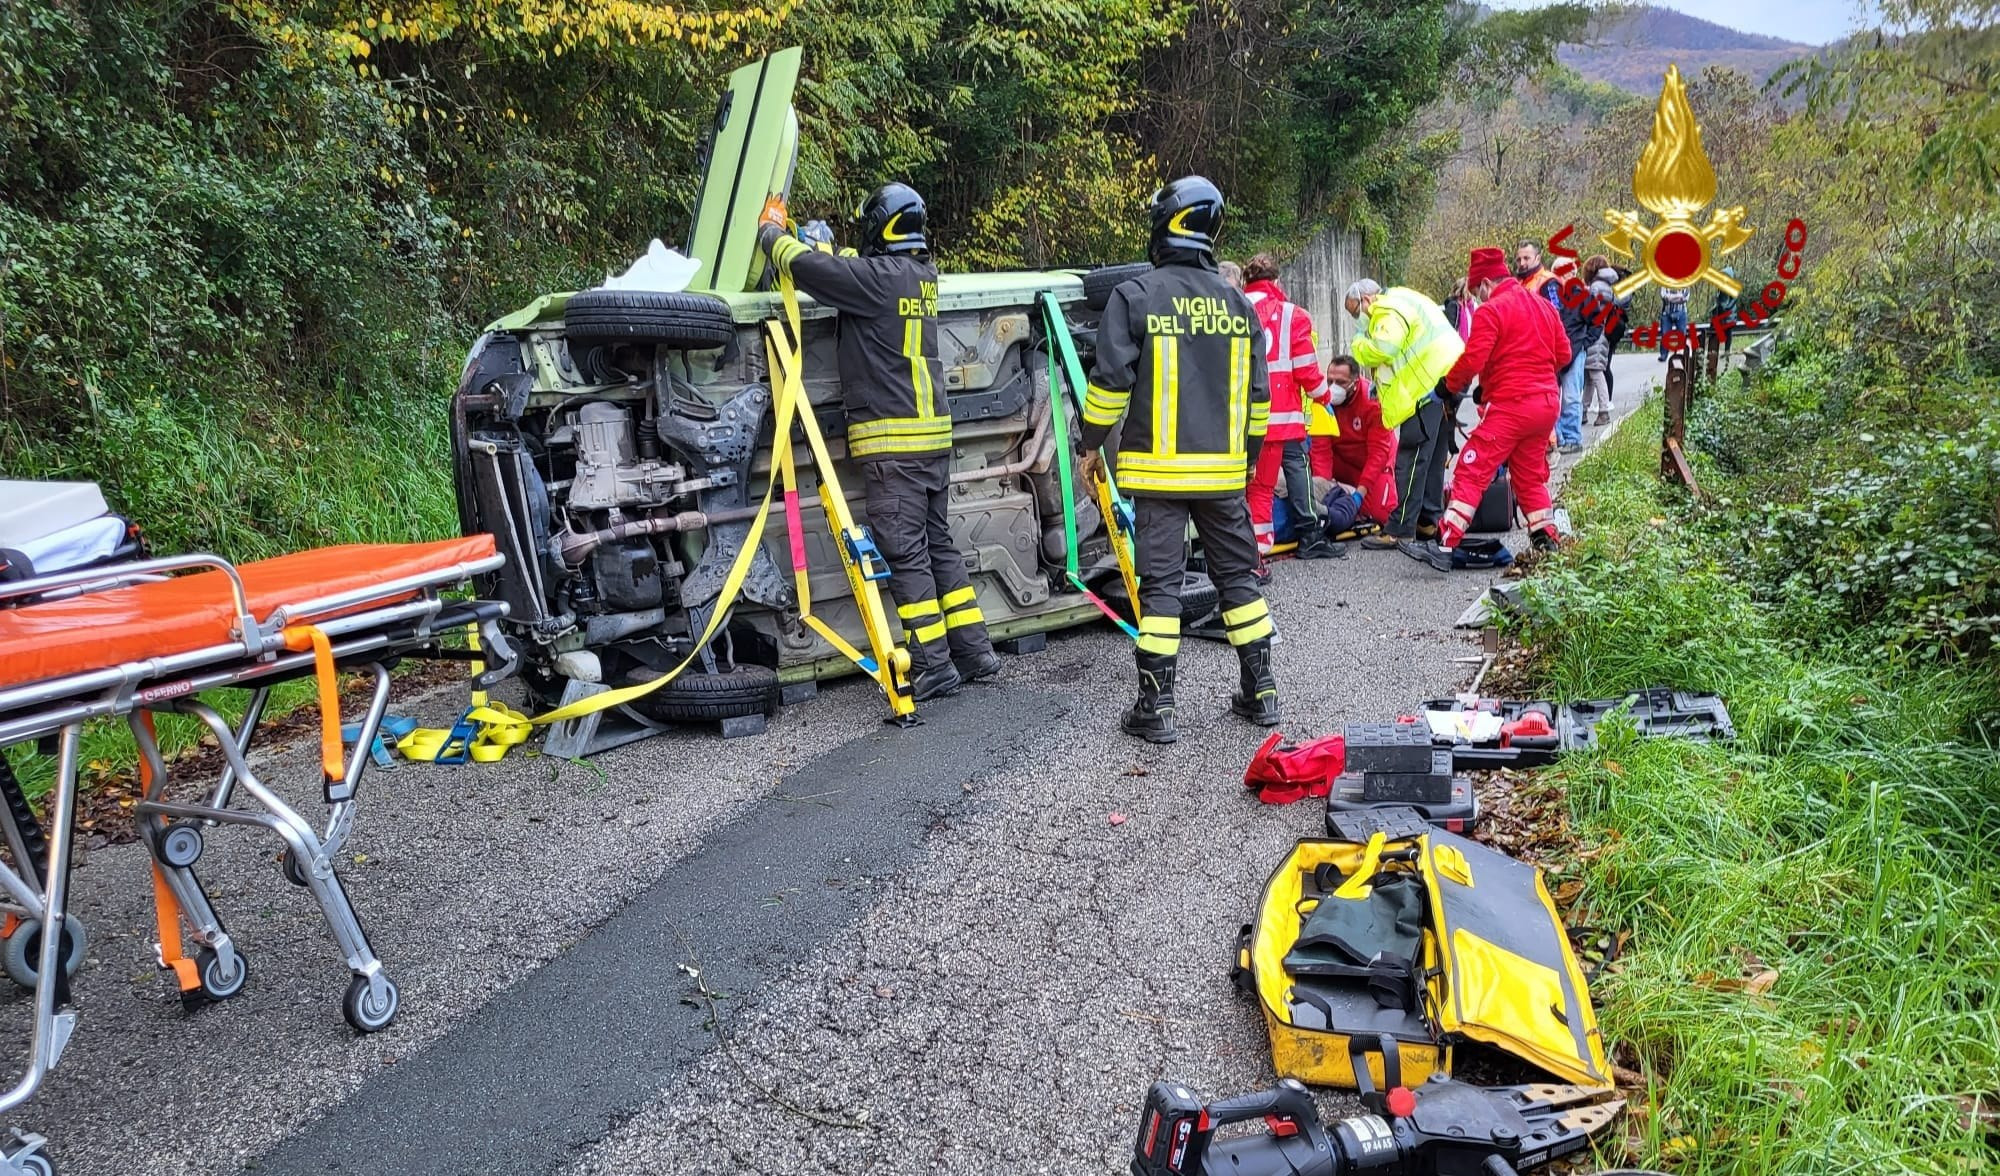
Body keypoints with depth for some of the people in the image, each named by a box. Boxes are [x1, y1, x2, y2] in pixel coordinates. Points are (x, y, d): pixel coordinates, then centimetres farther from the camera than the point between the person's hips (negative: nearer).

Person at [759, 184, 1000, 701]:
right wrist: (822, 245, 23)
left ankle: (934, 666, -1)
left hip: (891, 440, -8)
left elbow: (806, 267, -11)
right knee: (939, 542, 14)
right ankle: (974, 650, 17)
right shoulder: (922, 275, 11)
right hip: (935, 431, 8)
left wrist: (771, 230, 8)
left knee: (906, 552, -4)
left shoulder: (879, 277, -13)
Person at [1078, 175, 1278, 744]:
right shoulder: (1237, 303, 9)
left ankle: (1156, 707, 3)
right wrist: (1249, 452, 24)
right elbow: (1257, 391, 13)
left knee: (1160, 581, 0)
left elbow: (1110, 379, -9)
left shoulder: (1134, 295, -6)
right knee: (1238, 574, 14)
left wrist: (1092, 441, 4)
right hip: (1224, 469, 4)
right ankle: (1261, 691, 22)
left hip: (1158, 468, -4)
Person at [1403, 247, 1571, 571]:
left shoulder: (1491, 311, -10)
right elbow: (1563, 354, 16)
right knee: (1531, 474, 20)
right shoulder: (1544, 306, 14)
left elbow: (1472, 360, -16)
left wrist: (1449, 384, 0)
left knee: (1471, 473, -8)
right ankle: (1546, 541, 24)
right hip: (1547, 403, 8)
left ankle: (1444, 546, -14)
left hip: (1509, 406, -8)